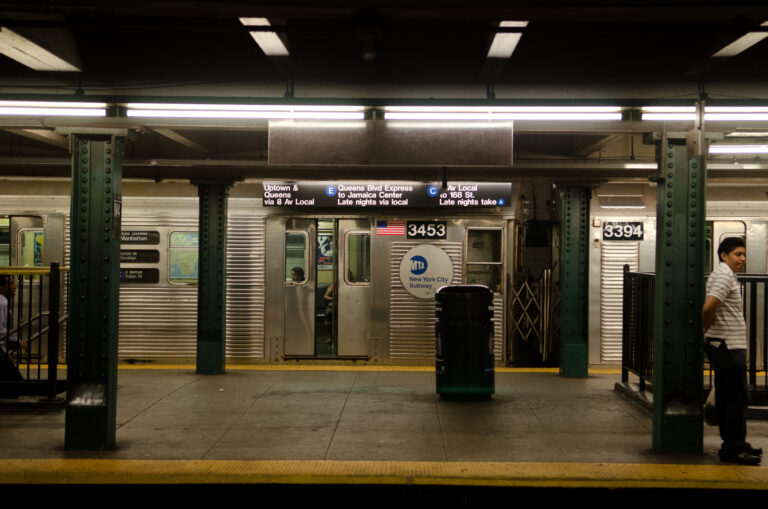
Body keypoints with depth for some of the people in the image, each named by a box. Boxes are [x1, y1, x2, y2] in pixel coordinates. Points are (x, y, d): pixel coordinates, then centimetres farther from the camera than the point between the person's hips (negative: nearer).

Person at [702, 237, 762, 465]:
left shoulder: (722, 274, 19)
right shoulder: (725, 275, -13)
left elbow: (709, 308, 27)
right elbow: (709, 307, -26)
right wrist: (706, 328, -10)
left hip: (724, 346, 10)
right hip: (728, 346, -10)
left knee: (727, 396, 13)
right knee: (738, 397, -7)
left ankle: (733, 444, 21)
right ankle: (733, 448, -3)